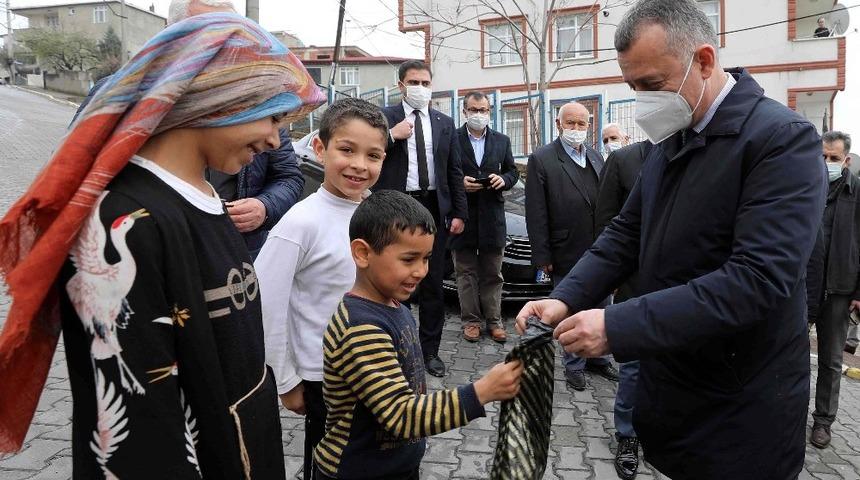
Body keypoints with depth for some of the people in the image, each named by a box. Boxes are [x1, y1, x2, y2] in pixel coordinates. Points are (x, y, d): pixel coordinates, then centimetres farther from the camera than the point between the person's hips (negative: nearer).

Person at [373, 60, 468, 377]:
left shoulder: (445, 123, 11)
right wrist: (392, 135, -15)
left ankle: (429, 350, 19)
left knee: (433, 283, 8)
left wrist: (459, 213, 5)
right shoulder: (384, 118, 1)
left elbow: (454, 172, 11)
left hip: (434, 209, 3)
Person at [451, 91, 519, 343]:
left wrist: (503, 179, -6)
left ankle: (494, 320, 16)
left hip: (492, 216, 3)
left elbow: (513, 171, 15)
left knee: (493, 273, 8)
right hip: (463, 215, -2)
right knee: (466, 272, 5)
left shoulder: (502, 140, 12)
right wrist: (460, 182, -16)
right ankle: (471, 320, 14)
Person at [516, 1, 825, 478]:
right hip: (669, 381, 7)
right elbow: (627, 232, 6)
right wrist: (566, 298, -9)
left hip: (740, 406, -6)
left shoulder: (782, 138, -19)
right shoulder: (671, 140, 5)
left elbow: (757, 279, -29)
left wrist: (618, 327, -32)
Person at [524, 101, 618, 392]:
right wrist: (543, 256, -12)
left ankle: (598, 358, 33)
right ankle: (574, 365, 24)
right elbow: (535, 213, -10)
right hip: (567, 256, -5)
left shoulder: (596, 158, 11)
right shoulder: (541, 159, -7)